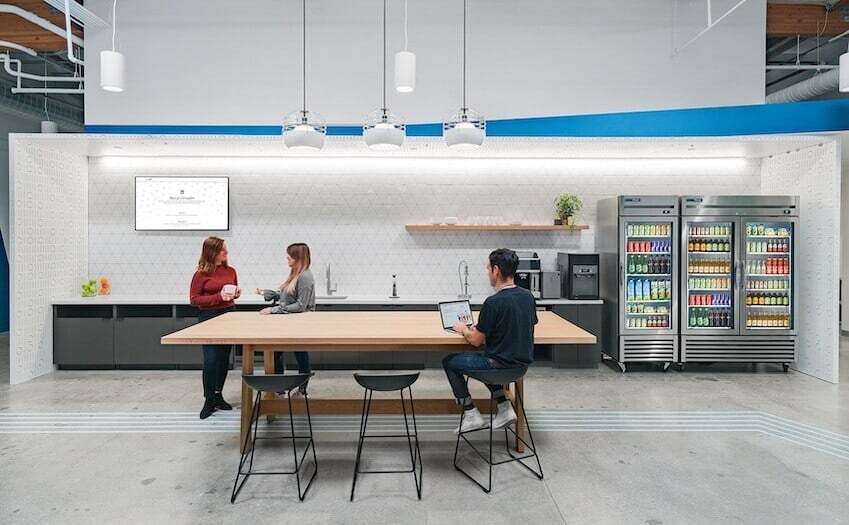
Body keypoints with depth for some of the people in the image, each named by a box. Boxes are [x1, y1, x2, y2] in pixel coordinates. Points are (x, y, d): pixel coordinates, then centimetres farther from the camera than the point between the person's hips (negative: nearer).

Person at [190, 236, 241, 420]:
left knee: (224, 359, 10)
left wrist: (235, 293, -3)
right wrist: (219, 297, -19)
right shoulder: (201, 273, -9)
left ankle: (218, 396, 24)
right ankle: (209, 400, 8)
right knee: (210, 360, -6)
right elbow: (194, 299, -9)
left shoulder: (230, 271, 5)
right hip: (209, 318, -5)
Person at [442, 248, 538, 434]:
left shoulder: (494, 302, -22)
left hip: (500, 365, -7)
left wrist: (463, 329, 7)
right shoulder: (527, 297, 1)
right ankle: (505, 409, 23)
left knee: (449, 362, 12)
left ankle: (471, 415, 13)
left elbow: (476, 340, -14)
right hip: (523, 363, 8)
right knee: (487, 361, 35)